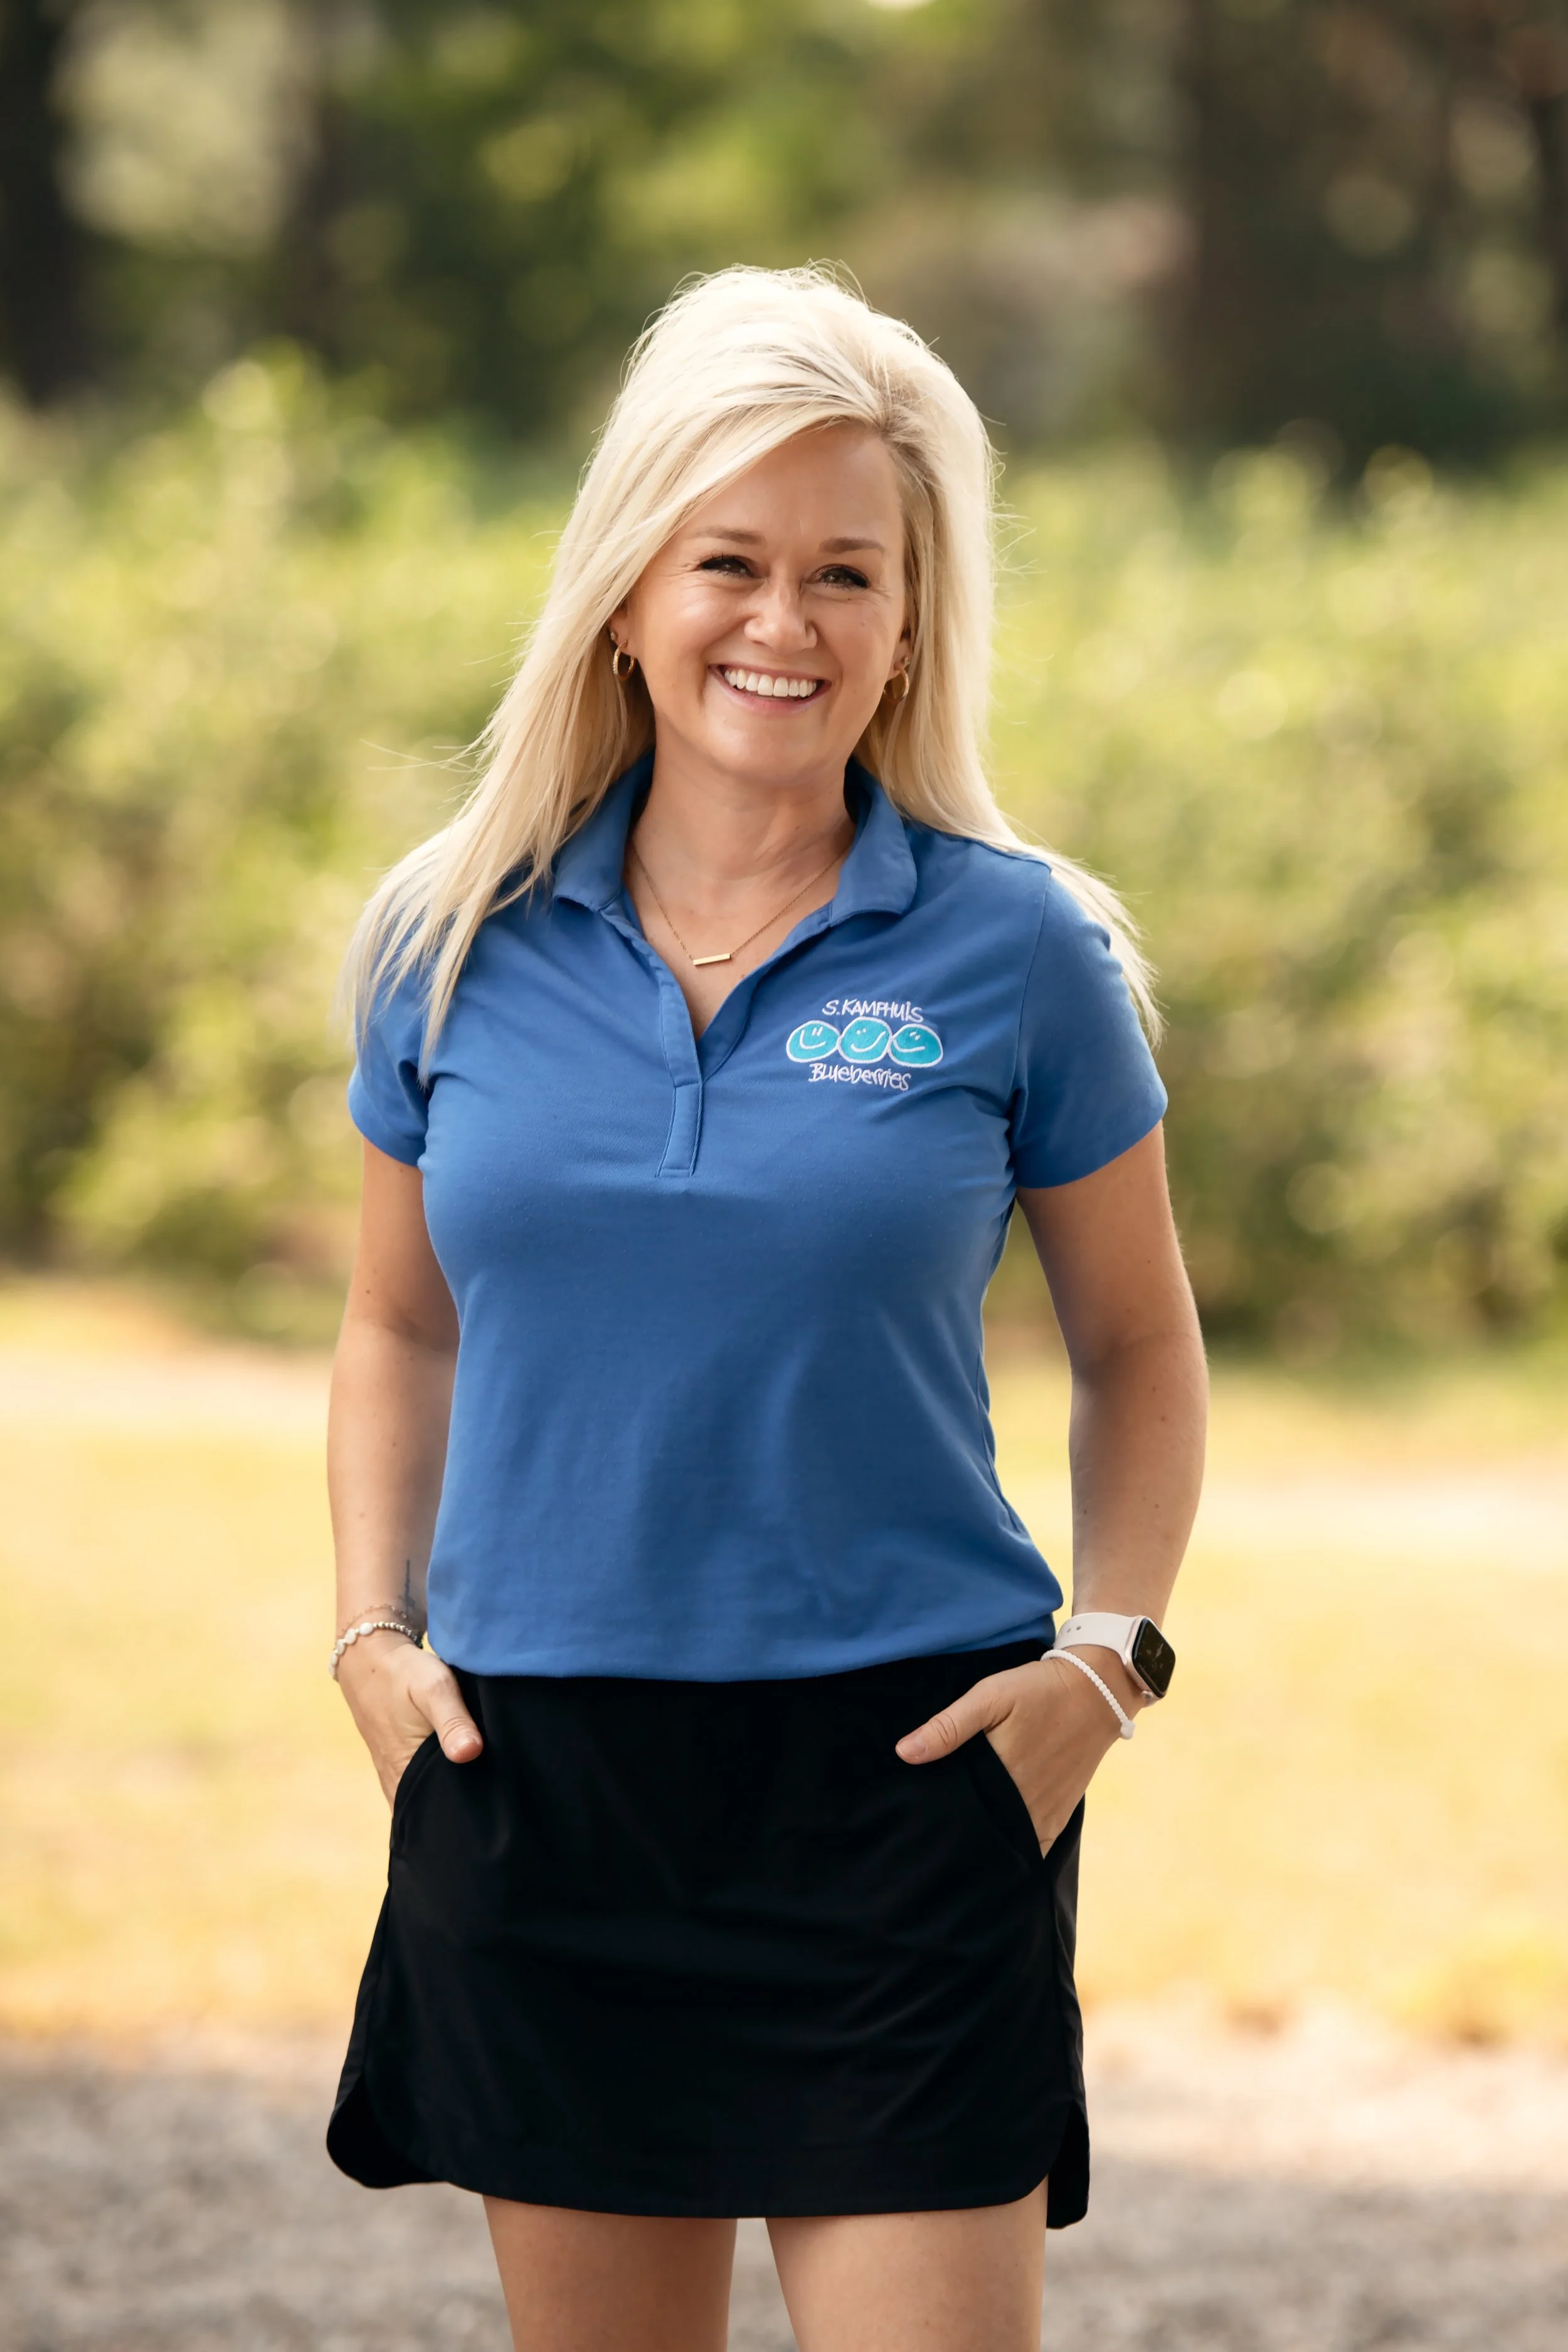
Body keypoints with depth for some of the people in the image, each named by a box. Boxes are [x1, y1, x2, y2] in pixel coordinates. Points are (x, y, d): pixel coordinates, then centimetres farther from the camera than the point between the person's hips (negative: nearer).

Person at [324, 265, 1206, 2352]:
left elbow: (1137, 1353, 10)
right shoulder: (460, 946, 5)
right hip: (533, 1789, 2)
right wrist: (371, 1631, 6)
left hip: (899, 1782, -2)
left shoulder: (1014, 951, -1)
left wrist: (1106, 1655, -4)